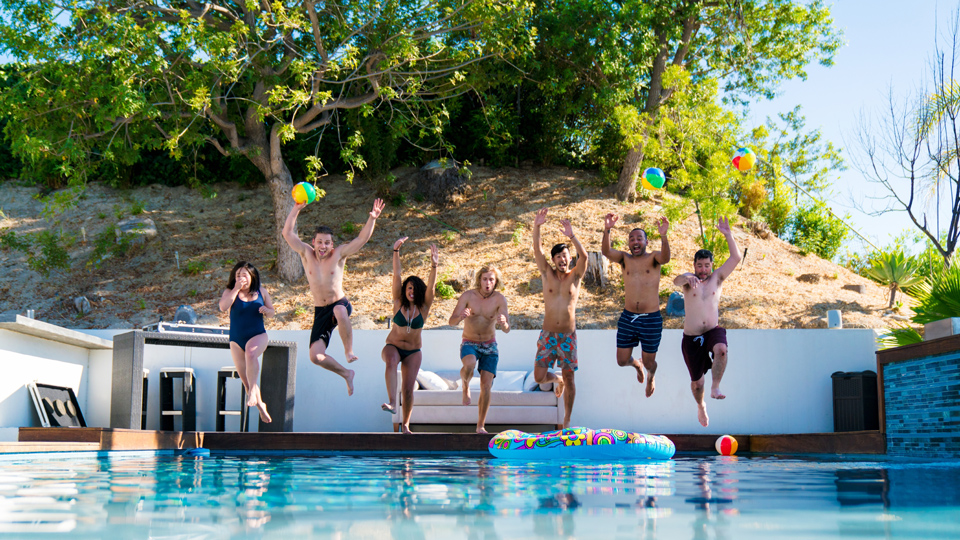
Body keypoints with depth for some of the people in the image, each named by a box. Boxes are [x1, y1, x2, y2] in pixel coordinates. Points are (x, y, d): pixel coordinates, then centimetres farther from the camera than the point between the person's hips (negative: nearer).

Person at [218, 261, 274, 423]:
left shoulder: (261, 291, 3)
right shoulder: (230, 292, 0)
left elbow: (272, 312, 12)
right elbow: (223, 307, -20)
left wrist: (266, 310, -12)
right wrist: (236, 289, -21)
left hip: (258, 335, -2)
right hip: (236, 339, 2)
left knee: (251, 353, -38)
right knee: (245, 380, 4)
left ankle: (253, 391, -36)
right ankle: (260, 406, 23)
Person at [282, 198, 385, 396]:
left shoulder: (339, 254, -2)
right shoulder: (306, 253, 2)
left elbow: (362, 238, -8)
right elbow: (287, 233, -5)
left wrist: (372, 219, -22)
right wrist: (297, 209, -12)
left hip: (340, 304, -3)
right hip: (320, 311, 3)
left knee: (340, 312, -44)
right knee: (315, 356, -9)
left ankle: (349, 350, -22)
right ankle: (346, 373, 18)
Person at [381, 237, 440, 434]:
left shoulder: (424, 307, -7)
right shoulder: (399, 303, -7)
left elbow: (431, 286, -23)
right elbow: (396, 276, -17)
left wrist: (434, 266, -39)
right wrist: (396, 252, -27)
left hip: (413, 351, 1)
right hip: (393, 346, -1)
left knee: (408, 390, -2)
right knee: (391, 361, -36)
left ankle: (405, 424, 19)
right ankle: (392, 403, -43)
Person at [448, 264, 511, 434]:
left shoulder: (500, 299, -11)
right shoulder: (468, 296, -13)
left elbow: (507, 330, -15)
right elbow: (451, 322, -15)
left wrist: (503, 322, -40)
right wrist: (461, 316, -38)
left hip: (490, 346, 1)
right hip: (469, 343, -1)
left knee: (486, 385, -7)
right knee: (470, 364, -35)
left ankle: (481, 426, 5)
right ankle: (465, 385, -2)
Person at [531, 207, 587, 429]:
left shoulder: (575, 276, 0)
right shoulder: (547, 274, 2)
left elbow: (584, 256, -19)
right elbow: (537, 251, -11)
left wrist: (572, 236, -33)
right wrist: (537, 227, -26)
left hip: (568, 336, -1)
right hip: (548, 334, 1)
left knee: (569, 378, 3)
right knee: (539, 377, -4)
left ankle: (567, 420, 18)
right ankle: (556, 379, 32)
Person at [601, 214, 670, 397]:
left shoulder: (653, 258, -3)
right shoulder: (624, 259, 3)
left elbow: (665, 258, -27)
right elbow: (606, 251, -16)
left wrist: (663, 236, -46)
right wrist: (606, 231, -35)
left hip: (651, 320, -2)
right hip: (627, 318, 2)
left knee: (649, 363, 9)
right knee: (622, 361, 8)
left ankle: (651, 377, 48)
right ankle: (636, 365, 46)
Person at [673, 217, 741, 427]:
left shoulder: (717, 278, 5)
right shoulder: (689, 279, -1)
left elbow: (736, 258, -4)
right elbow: (676, 281, -26)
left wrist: (728, 235, -12)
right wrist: (686, 278, -49)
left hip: (713, 331, 1)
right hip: (691, 337, -1)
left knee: (721, 349, -37)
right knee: (697, 381, 5)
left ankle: (716, 387, -24)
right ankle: (700, 405, 36)